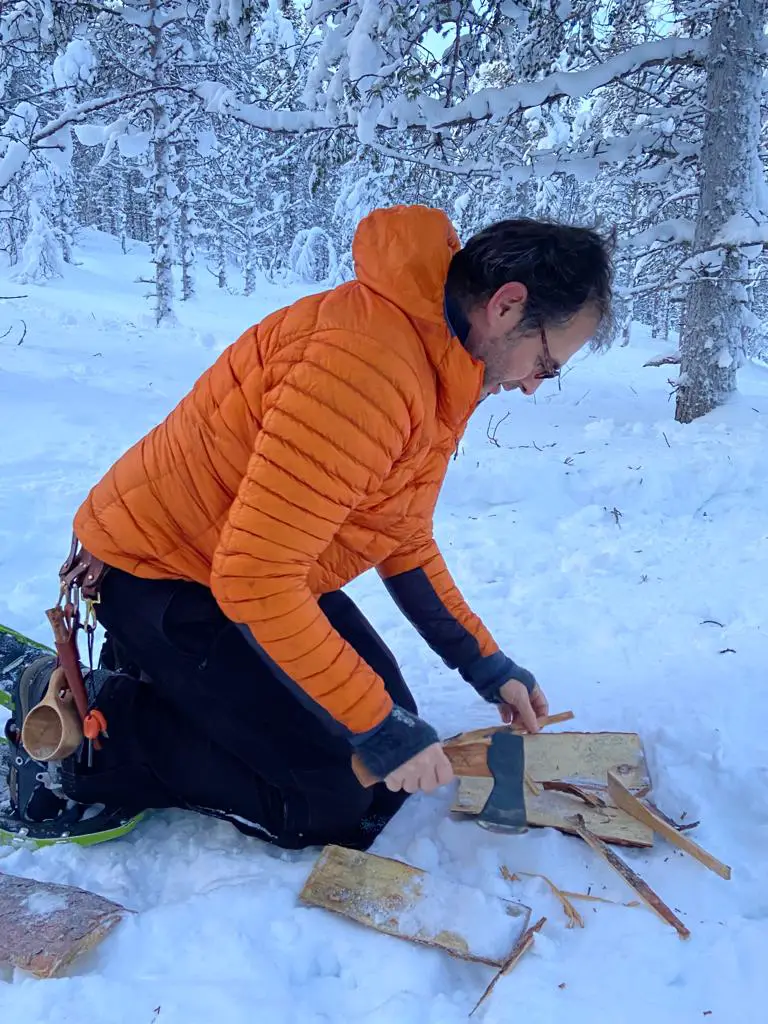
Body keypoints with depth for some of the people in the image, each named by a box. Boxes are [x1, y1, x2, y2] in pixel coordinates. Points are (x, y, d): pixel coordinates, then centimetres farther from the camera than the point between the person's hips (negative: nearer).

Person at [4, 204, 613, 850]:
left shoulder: (442, 360, 1)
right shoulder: (366, 363, -32)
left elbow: (404, 539, 9)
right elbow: (256, 578, -32)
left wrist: (484, 664, 5)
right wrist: (378, 725, -24)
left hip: (275, 573, 9)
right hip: (160, 579, -9)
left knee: (392, 726, 13)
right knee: (338, 805, -9)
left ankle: (163, 678, 18)